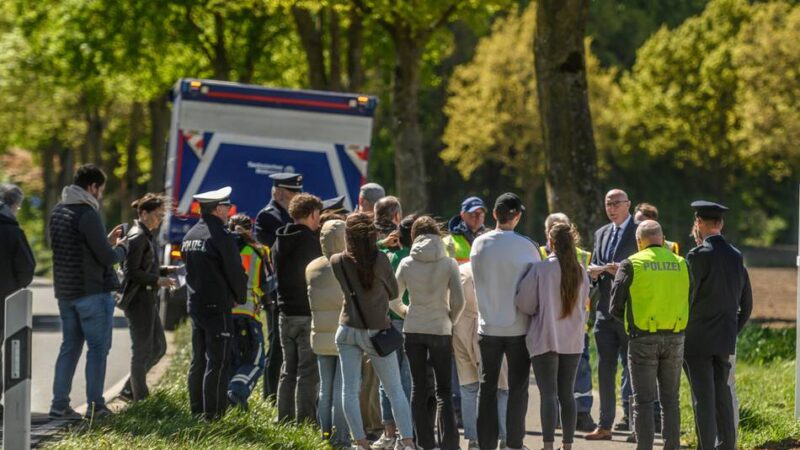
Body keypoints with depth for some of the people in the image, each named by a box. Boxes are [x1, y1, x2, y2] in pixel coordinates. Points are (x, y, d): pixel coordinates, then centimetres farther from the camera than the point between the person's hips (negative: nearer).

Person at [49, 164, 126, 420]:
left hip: (65, 291, 8)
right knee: (98, 347, 1)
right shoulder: (87, 214, -17)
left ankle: (59, 404, 10)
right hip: (93, 291, -8)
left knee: (70, 346, 13)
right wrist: (120, 248, 4)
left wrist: (107, 241, 16)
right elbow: (107, 257, -17)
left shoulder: (58, 212, 10)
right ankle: (95, 406, 1)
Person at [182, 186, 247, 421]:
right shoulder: (221, 237, -15)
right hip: (218, 306, -8)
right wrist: (240, 298, 4)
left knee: (198, 360, 14)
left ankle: (196, 409, 18)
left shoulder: (189, 236, 10)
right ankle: (212, 412, -6)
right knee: (217, 362, -5)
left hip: (195, 303, 8)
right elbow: (235, 272, -13)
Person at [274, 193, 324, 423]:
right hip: (308, 315, -7)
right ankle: (304, 420, -6)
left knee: (288, 370, 14)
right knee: (308, 372, -4)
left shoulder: (279, 242, 8)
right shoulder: (311, 241, -14)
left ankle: (284, 419, 15)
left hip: (285, 314, 7)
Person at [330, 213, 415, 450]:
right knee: (395, 390, 6)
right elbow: (394, 292, 0)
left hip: (348, 330, 2)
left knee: (350, 390, 5)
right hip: (376, 331, -2)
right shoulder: (379, 259, -12)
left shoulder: (337, 261, -5)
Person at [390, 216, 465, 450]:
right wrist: (450, 320, 9)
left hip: (413, 331, 1)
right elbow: (458, 301, -8)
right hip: (440, 331, -1)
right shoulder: (449, 264, -6)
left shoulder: (407, 264, -1)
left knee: (418, 389, 9)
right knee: (444, 390, 4)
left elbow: (394, 300, 3)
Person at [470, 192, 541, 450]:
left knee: (487, 388, 9)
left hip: (489, 327, 2)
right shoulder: (526, 247, -11)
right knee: (518, 388, 5)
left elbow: (477, 279, 8)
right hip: (519, 327, -2)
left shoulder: (479, 244, -2)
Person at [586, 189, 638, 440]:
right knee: (605, 370, 6)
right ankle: (604, 425, 10)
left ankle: (632, 418, -2)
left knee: (632, 368, -5)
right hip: (606, 311, 6)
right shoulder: (601, 234, 17)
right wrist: (593, 271, -3)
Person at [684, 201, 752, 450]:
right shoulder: (736, 256, 7)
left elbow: (687, 296, -11)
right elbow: (746, 305, 12)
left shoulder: (698, 255, -13)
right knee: (722, 394, 14)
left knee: (703, 397, -4)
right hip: (725, 340, 6)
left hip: (698, 339, -6)